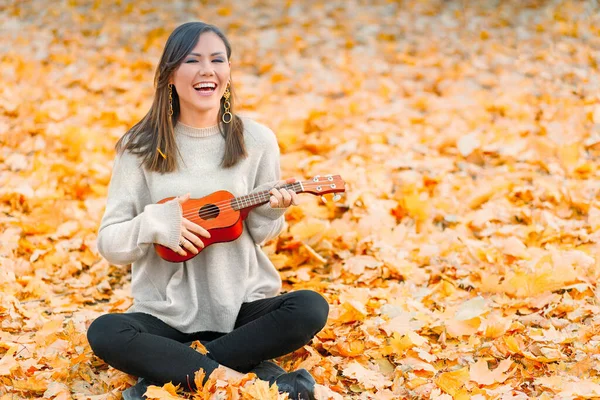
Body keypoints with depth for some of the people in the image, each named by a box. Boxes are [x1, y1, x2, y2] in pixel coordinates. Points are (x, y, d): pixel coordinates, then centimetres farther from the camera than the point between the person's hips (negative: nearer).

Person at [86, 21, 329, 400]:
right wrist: (155, 223, -22)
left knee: (311, 308, -26)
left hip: (245, 304, 1)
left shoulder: (257, 140, 0)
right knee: (105, 332, -29)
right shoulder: (141, 147, -3)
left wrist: (270, 212, -14)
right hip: (166, 311, -1)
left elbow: (261, 234, 8)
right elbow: (109, 242, -3)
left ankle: (170, 370, -20)